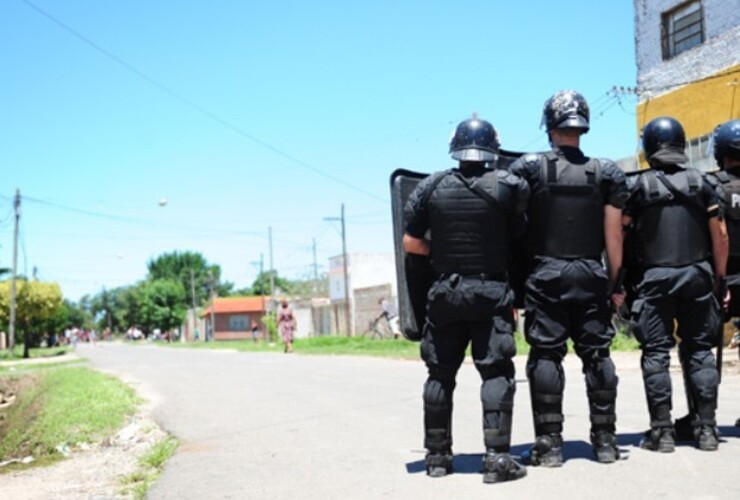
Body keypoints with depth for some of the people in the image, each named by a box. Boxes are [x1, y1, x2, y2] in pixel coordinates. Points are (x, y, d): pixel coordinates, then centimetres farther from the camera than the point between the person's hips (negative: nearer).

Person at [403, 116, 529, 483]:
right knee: (496, 373, 1)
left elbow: (411, 243, 1)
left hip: (445, 291, 2)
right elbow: (520, 237, -2)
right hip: (492, 291, -2)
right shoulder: (508, 186, -3)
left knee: (440, 374, 11)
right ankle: (497, 456, -5)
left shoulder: (431, 187, 1)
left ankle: (437, 455, 17)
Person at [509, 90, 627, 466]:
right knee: (596, 354, 9)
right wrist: (616, 282, 7)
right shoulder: (606, 172, 5)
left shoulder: (528, 168, -1)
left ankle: (549, 443, 3)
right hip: (591, 274, 2)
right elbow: (613, 234, 2)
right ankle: (604, 439, 14)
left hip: (545, 273, -2)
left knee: (546, 356, 2)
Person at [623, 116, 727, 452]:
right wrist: (719, 278, 11)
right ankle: (706, 428, 10)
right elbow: (720, 236, 4)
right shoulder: (701, 183, 6)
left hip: (654, 278, -2)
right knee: (699, 349, 9)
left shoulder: (639, 186, -1)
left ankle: (662, 431, 2)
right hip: (697, 275, 2)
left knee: (656, 352, 2)